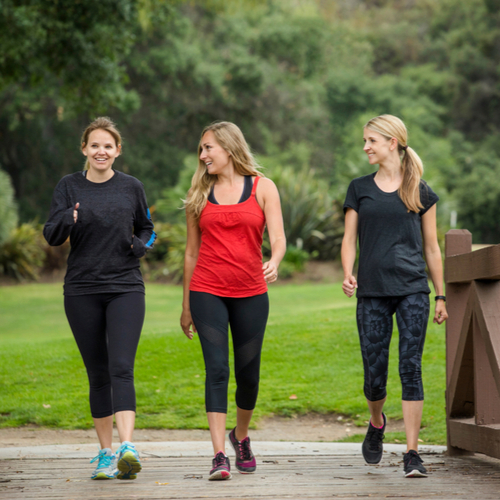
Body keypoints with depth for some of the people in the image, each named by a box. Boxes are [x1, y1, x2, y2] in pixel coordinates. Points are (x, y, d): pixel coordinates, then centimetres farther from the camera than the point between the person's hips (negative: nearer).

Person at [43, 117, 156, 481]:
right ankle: (106, 452, 15)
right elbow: (52, 236, -3)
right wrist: (67, 219, -25)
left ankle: (128, 447, -26)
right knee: (98, 374, 6)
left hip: (126, 288, -1)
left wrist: (141, 246, -4)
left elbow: (147, 229, 19)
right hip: (82, 291, 1)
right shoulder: (69, 187, 4)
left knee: (121, 368, -15)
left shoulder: (131, 187, 5)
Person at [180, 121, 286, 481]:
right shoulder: (200, 194, 10)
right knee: (217, 369, -11)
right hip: (208, 292, 0)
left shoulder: (262, 188, 4)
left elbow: (278, 238, -6)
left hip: (251, 293, 0)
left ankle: (241, 437, 33)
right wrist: (186, 305, 13)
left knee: (248, 372, 7)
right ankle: (219, 455, -14)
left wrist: (274, 264, -29)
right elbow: (192, 251, 13)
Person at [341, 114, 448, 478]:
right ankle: (376, 424, 35)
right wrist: (347, 274, -11)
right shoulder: (360, 189, 10)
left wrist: (441, 296, 9)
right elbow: (349, 240, 8)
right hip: (372, 291, 1)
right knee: (375, 375, 2)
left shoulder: (420, 192, 7)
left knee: (411, 368, -9)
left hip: (413, 289, -1)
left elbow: (431, 247, 11)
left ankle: (412, 453, -6)